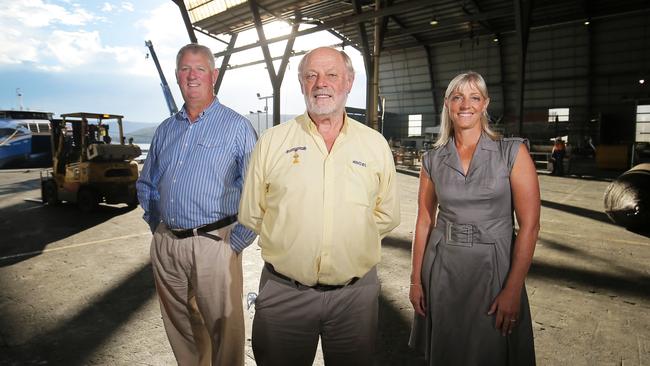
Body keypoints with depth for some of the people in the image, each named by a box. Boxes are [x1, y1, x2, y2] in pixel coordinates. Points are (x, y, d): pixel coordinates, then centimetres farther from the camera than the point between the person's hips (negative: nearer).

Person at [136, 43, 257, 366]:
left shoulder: (237, 127, -5)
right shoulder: (165, 130, 13)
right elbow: (146, 184, 24)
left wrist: (237, 242, -12)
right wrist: (156, 225, 13)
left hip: (213, 245, -5)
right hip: (165, 245, 6)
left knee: (224, 329, 4)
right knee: (179, 328, 19)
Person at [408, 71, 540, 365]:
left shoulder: (513, 153, -6)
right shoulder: (433, 160, 1)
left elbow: (529, 225, -9)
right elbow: (424, 221, 4)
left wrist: (513, 290, -13)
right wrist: (416, 280, 3)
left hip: (493, 267, -2)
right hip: (442, 269, 2)